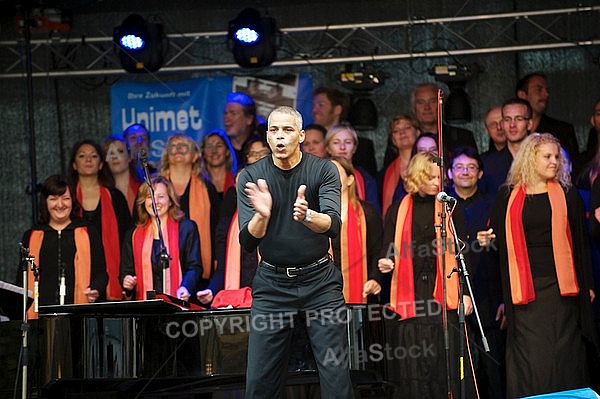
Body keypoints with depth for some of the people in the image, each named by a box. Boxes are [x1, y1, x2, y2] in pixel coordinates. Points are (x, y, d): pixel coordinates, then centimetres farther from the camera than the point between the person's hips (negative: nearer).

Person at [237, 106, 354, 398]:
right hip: (272, 283, 1)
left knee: (336, 374, -5)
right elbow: (247, 242, -10)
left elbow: (333, 225, -19)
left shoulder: (324, 170, -5)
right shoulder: (251, 177, -2)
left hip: (319, 278, -1)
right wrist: (262, 215, -31)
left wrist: (307, 216, -41)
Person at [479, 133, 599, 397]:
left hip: (559, 286, 0)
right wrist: (488, 240, -6)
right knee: (528, 357, -2)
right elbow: (501, 241, 16)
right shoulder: (508, 197, 8)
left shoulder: (566, 195, 7)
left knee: (561, 353, -2)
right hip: (524, 289, 0)